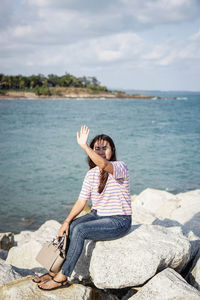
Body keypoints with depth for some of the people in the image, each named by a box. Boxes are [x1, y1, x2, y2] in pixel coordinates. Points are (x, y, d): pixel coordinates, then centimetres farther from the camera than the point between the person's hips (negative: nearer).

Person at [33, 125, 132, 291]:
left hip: (119, 221, -7)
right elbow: (81, 201, 3)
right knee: (69, 228, -14)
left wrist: (84, 146, -46)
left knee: (79, 230, -25)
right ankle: (56, 270, -3)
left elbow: (104, 165, -39)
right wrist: (66, 221, -9)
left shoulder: (120, 167, -14)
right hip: (97, 215, 7)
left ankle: (63, 277, -16)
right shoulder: (91, 174, 6)